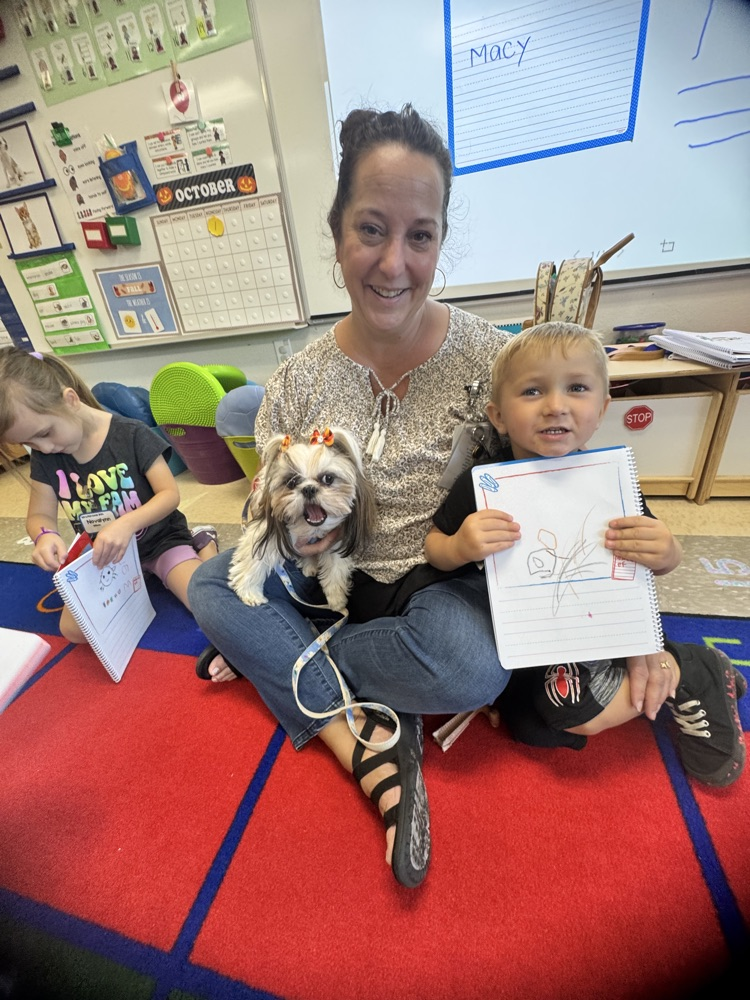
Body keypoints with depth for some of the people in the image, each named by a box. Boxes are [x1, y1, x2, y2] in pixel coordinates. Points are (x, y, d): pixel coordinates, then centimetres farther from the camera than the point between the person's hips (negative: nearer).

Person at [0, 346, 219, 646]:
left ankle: (201, 545, 7)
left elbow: (170, 493, -20)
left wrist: (127, 524, -37)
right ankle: (141, 578, 7)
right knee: (74, 630, -14)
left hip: (159, 541, -5)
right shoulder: (45, 458, -4)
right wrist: (45, 537, -25)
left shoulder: (132, 435, -18)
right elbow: (40, 514, 0)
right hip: (102, 556, 5)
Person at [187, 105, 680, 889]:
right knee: (210, 583, -11)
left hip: (446, 580, -2)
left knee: (476, 667, -33)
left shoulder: (488, 356, -12)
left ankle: (269, 654, -7)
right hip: (339, 578, 3)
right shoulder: (298, 382, -5)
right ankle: (368, 750, -13)